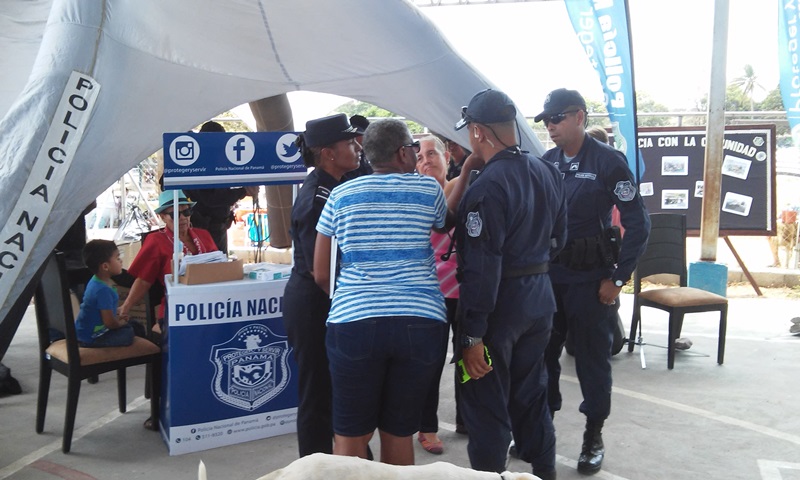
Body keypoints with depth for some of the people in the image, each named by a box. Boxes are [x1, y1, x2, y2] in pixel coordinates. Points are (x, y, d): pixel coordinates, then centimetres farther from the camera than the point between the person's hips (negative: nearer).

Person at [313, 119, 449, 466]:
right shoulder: (429, 189, 6)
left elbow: (321, 275, 10)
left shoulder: (341, 195, 8)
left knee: (350, 436, 9)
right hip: (421, 321, 1)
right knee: (399, 433, 13)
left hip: (354, 322, 0)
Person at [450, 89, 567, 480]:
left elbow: (482, 268, -24)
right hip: (539, 297, 8)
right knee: (531, 394, 22)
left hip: (499, 303, -8)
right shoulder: (548, 173, 4)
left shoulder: (487, 187, -22)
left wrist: (471, 335, -20)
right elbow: (557, 240, 13)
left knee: (487, 405, 6)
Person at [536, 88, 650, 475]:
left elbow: (638, 224, -10)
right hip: (547, 275, 4)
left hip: (590, 277, -4)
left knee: (592, 358, 7)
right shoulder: (545, 163, 4)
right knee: (542, 354, 12)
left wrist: (618, 278, -12)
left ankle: (594, 436, 23)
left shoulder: (608, 161, -9)